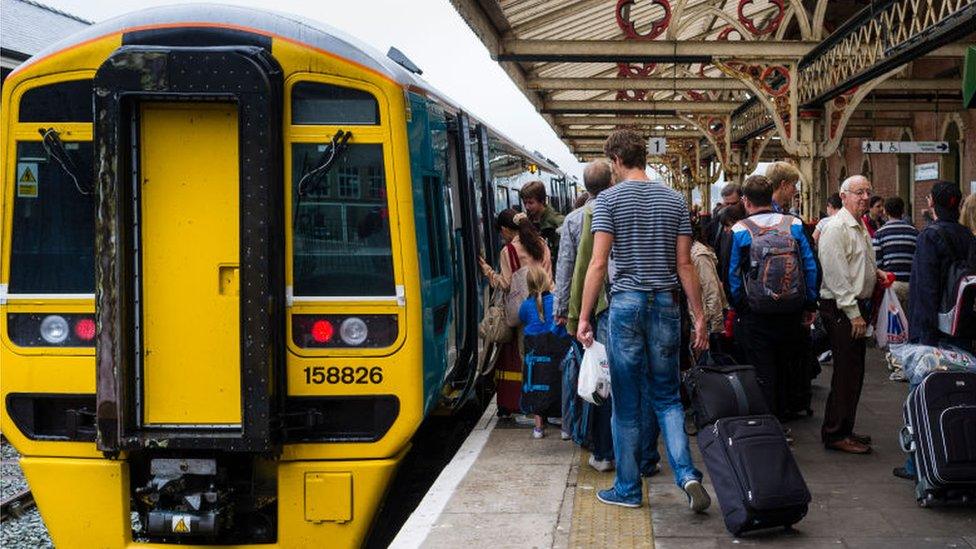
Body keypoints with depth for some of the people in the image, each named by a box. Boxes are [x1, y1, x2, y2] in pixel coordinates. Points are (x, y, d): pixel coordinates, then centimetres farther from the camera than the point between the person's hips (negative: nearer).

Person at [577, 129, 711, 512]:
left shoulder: (609, 200, -4)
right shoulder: (674, 200, 7)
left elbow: (598, 263, -10)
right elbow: (684, 264, 4)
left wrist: (584, 318, -6)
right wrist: (699, 315, 8)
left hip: (626, 303, -3)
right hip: (666, 304, 4)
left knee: (627, 402, 5)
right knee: (667, 397, 12)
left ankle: (628, 488, 14)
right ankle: (687, 474, -5)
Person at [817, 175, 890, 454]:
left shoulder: (861, 227, 17)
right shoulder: (837, 228, -15)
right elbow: (837, 275, -20)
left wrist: (875, 271, 13)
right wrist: (853, 313, -21)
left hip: (856, 306, 10)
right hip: (841, 308, -10)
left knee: (854, 371, 14)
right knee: (846, 371, -7)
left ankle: (844, 430, 24)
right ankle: (835, 434, 0)